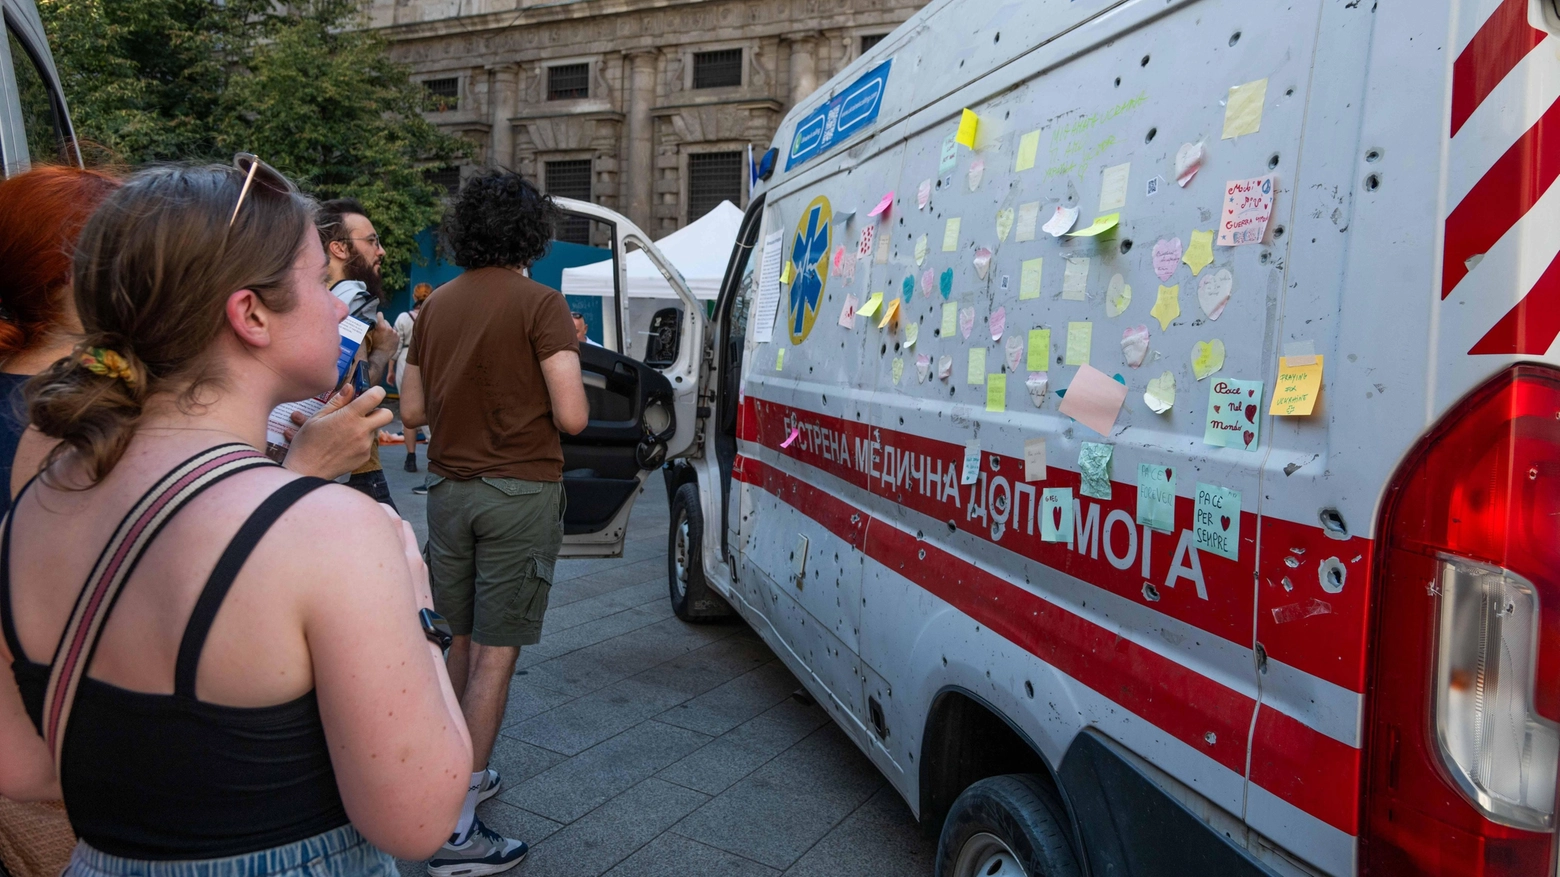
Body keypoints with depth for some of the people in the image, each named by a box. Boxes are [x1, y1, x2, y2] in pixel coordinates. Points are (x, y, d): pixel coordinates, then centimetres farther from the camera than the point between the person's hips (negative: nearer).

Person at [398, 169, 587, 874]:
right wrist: (548, 380, 4)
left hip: (450, 489, 6)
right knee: (495, 653, -1)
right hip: (519, 492, -6)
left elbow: (411, 411, 12)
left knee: (461, 643, 19)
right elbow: (571, 416, -16)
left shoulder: (437, 304, 8)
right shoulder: (540, 304, -10)